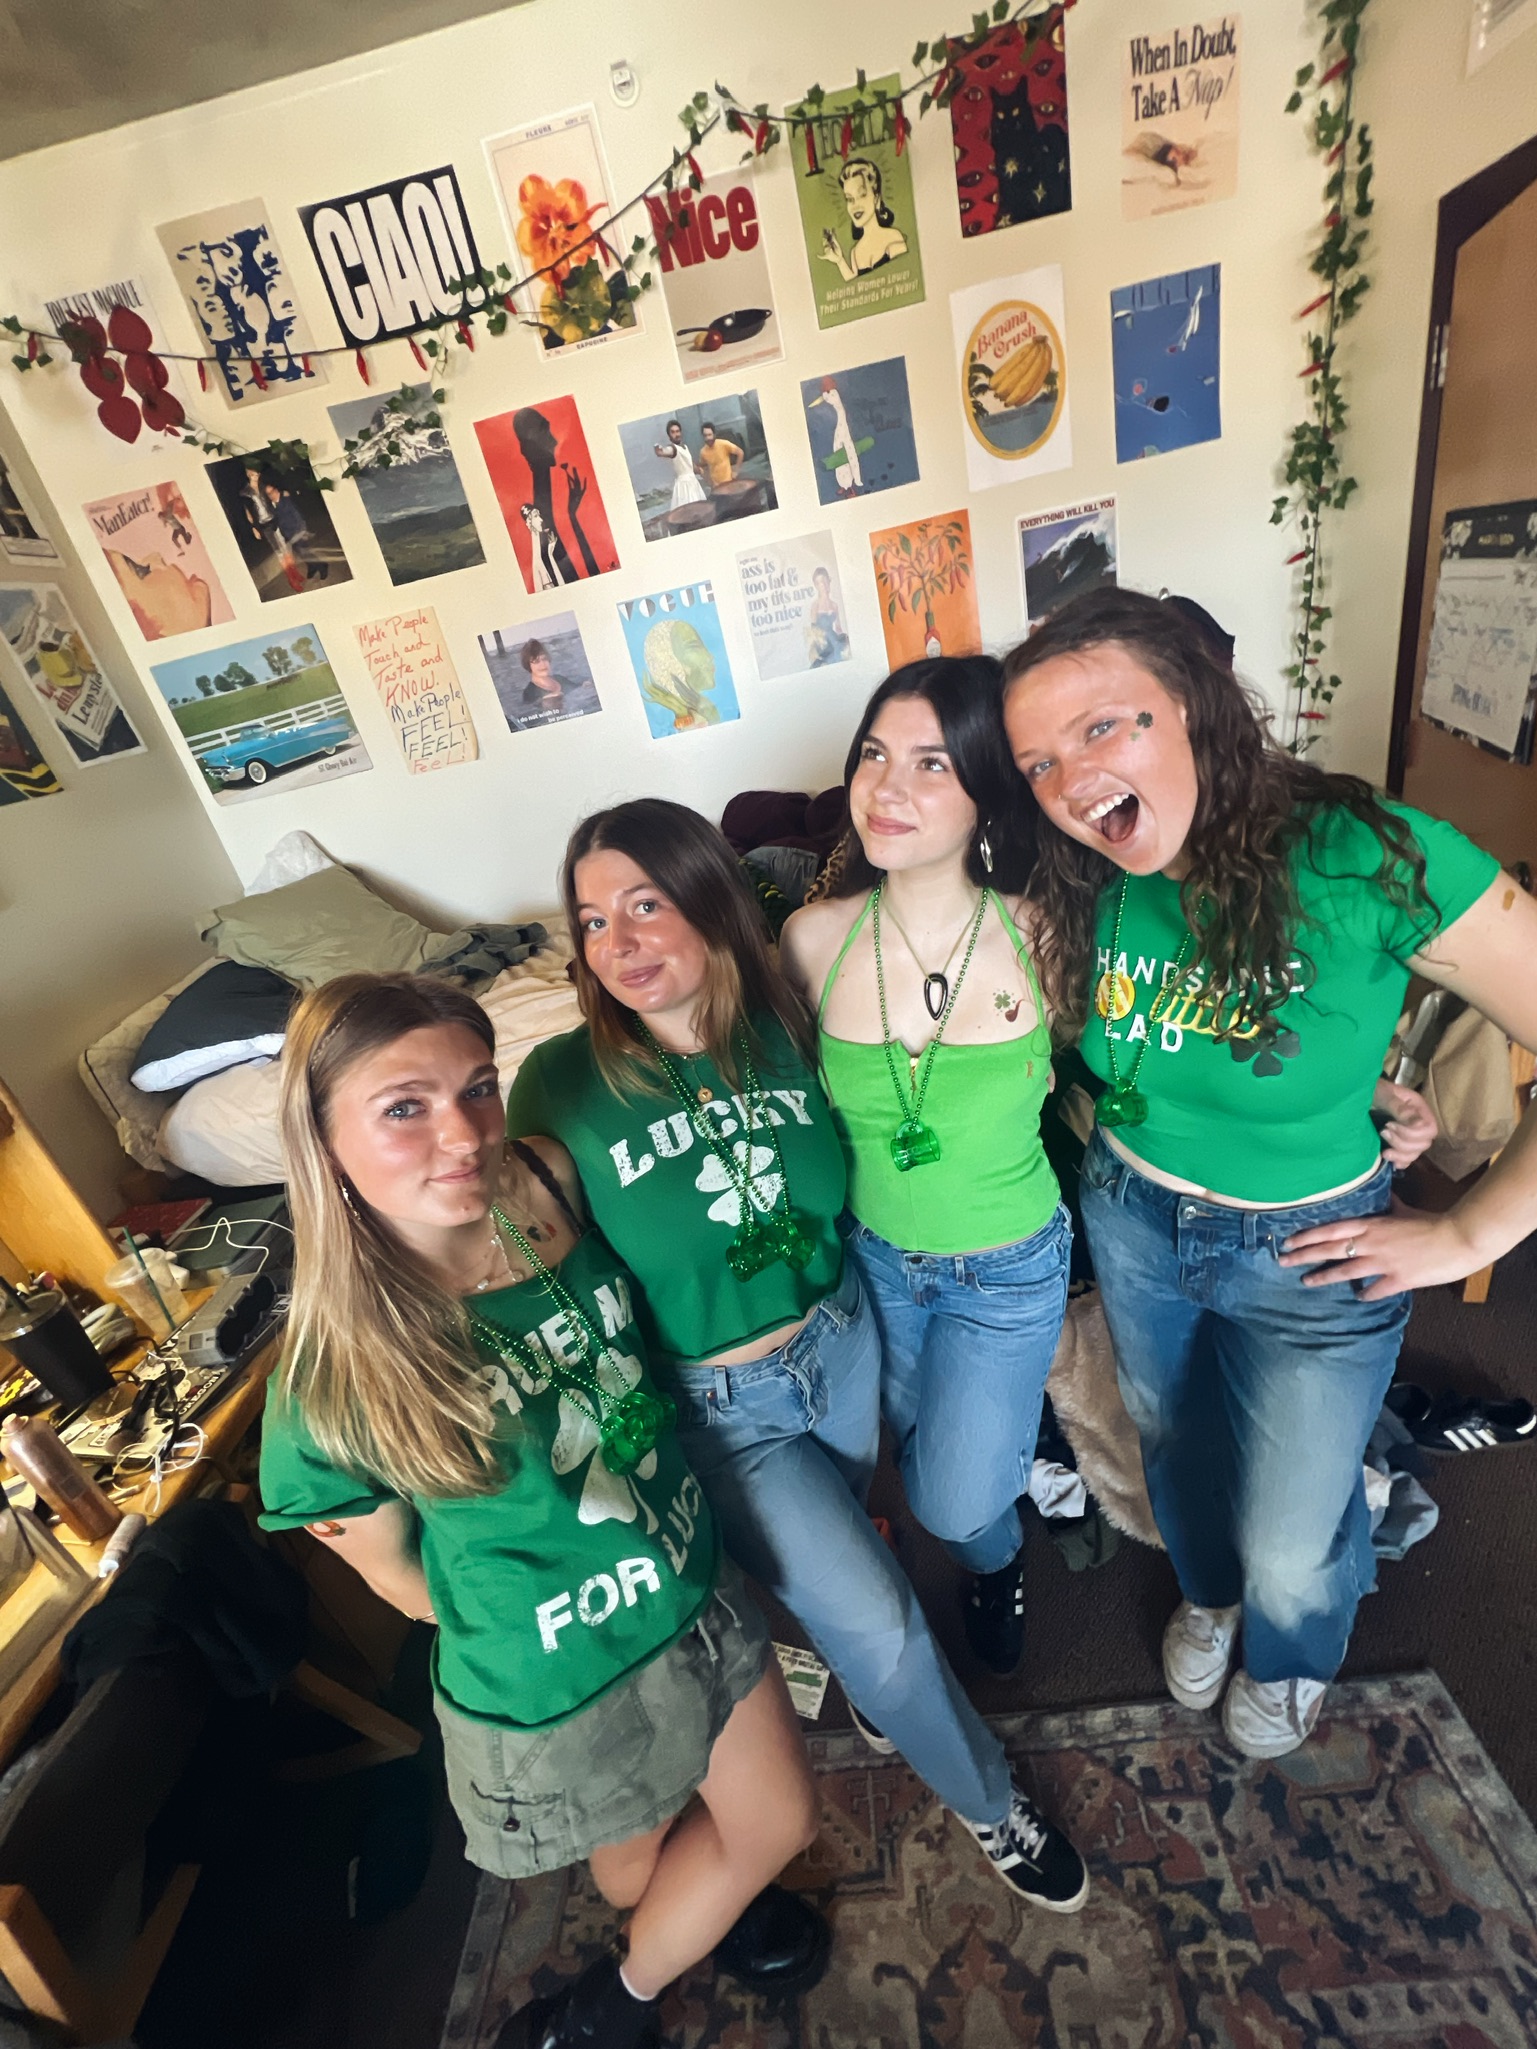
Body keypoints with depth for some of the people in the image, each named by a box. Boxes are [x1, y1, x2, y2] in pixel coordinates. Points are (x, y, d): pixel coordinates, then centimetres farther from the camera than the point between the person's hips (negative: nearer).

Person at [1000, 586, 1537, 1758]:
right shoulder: (1081, 893, -14)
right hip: (1131, 1222, 3)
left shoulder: (1372, 859, -28)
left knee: (1291, 1541, 17)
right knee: (1174, 1443, 28)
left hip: (1310, 1256, -3)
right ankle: (1208, 1595, 63)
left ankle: (1294, 1658, 56)